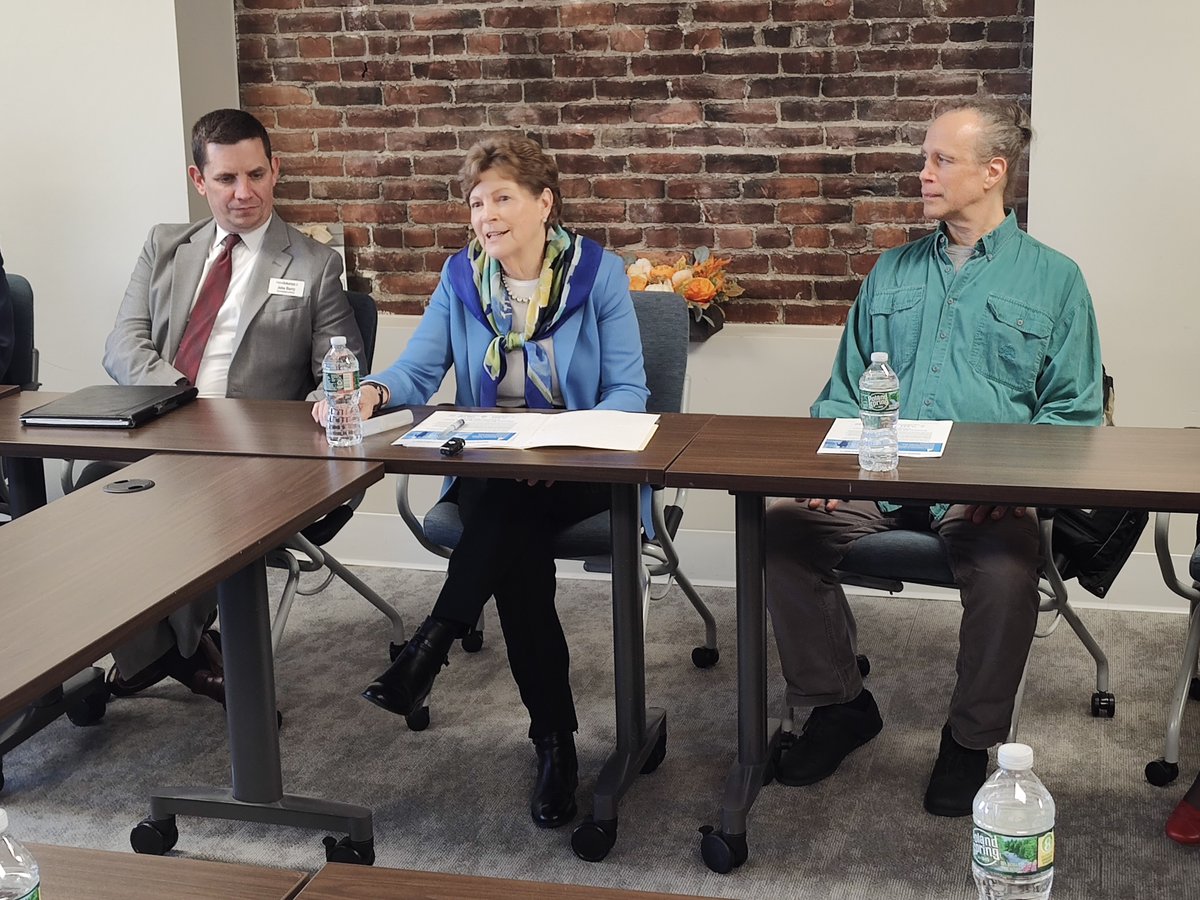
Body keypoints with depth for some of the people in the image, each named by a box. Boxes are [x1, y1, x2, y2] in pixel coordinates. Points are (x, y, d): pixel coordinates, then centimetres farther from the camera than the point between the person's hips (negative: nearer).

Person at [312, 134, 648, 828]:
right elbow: (419, 370, 0)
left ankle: (432, 644, -30)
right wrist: (373, 392, -24)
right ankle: (554, 743, -29)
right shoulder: (462, 277, 9)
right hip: (486, 470, 3)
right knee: (516, 542, -31)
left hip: (581, 470, -2)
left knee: (510, 505, -37)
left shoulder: (599, 274, -1)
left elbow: (628, 392, -5)